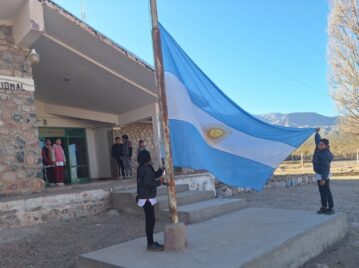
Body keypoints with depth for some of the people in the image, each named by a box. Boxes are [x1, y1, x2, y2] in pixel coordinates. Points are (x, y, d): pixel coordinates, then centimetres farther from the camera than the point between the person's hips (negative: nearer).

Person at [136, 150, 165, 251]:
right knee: (150, 221, -3)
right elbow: (148, 183, -26)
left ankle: (151, 242, 24)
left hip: (147, 198, 10)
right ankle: (150, 244, 5)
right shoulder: (147, 169, -18)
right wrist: (159, 182, -13)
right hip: (147, 198, -10)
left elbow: (155, 175, 20)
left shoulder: (142, 168, 12)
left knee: (150, 220, 15)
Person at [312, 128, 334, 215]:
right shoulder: (319, 149, 2)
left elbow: (325, 168, -26)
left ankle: (331, 208, 2)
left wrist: (323, 178, -28)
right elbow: (317, 140, 21)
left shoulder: (325, 155, -23)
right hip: (318, 175, 10)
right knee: (322, 192, 13)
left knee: (326, 192, -5)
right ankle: (324, 207, 20)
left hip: (323, 176, -10)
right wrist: (317, 132, 24)